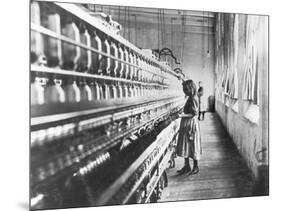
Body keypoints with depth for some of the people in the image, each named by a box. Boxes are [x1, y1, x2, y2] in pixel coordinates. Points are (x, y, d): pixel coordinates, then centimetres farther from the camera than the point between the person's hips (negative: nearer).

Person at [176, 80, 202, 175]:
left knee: (192, 146, 3)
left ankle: (196, 167, 16)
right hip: (186, 125, 9)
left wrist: (181, 115, -27)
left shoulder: (193, 99, -18)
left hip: (191, 124, -9)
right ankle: (186, 166, 23)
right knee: (185, 146, 13)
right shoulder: (190, 98, 9)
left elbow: (194, 114, -22)